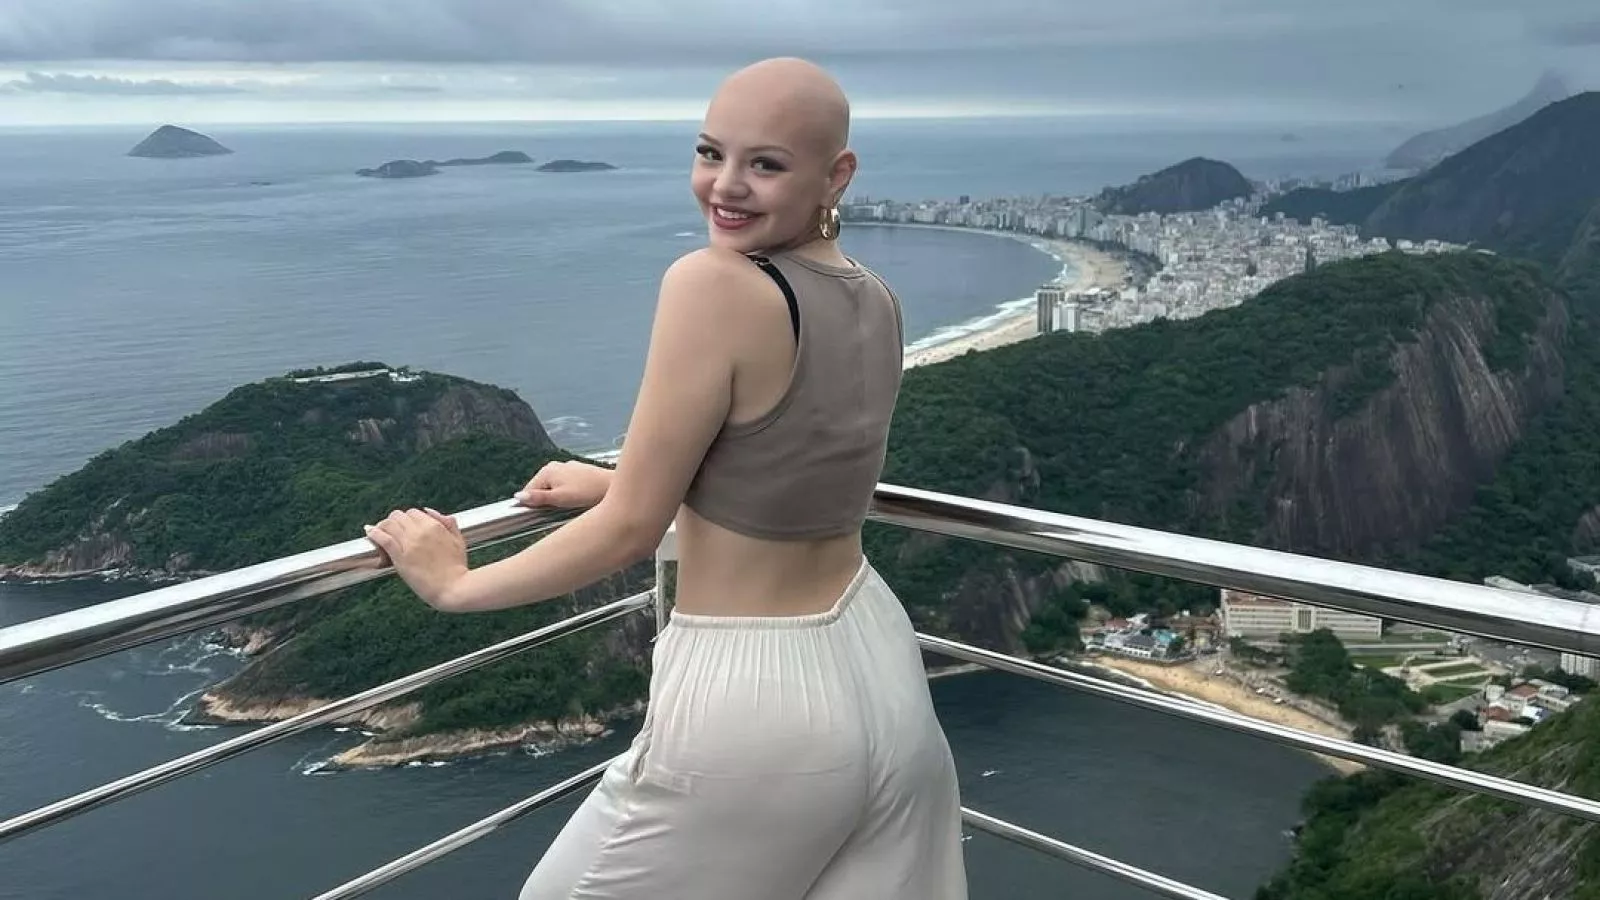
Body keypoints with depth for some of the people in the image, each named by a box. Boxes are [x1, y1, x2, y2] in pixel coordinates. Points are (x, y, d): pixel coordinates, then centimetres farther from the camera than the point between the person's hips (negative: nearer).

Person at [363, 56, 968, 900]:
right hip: (879, 672, 8)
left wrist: (454, 583, -1)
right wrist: (608, 480, 25)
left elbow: (630, 530, -16)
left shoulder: (712, 283, -21)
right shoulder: (878, 303, 3)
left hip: (753, 704, -7)